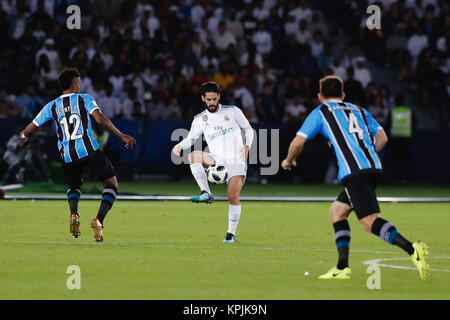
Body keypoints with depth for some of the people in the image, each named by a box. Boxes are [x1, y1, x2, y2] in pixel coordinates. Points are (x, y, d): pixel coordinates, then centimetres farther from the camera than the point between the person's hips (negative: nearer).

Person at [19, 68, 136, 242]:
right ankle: (99, 220, -15)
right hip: (89, 151, -4)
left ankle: (74, 214, -2)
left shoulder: (52, 107, 11)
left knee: (74, 187, 29)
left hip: (67, 155, 4)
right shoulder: (84, 99, 2)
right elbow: (101, 119, -12)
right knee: (112, 183, 8)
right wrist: (122, 136, -11)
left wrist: (23, 135, 39)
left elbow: (31, 128, 16)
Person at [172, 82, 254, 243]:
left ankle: (231, 234, -2)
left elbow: (248, 129, 13)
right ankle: (206, 194, -30)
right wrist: (180, 146, -12)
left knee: (233, 197, -15)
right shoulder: (200, 119, 10)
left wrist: (247, 146, -4)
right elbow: (191, 139, 10)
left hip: (236, 162, -2)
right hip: (217, 161, 2)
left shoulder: (233, 111, 7)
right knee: (194, 156, -26)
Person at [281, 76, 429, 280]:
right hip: (374, 167, 7)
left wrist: (289, 161, 27)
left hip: (354, 173, -7)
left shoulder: (321, 112, 12)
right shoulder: (359, 111, 27)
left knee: (370, 221, -16)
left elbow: (298, 142, 8)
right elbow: (382, 137, 23)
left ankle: (412, 250, -37)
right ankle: (342, 268, 12)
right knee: (337, 210, 20)